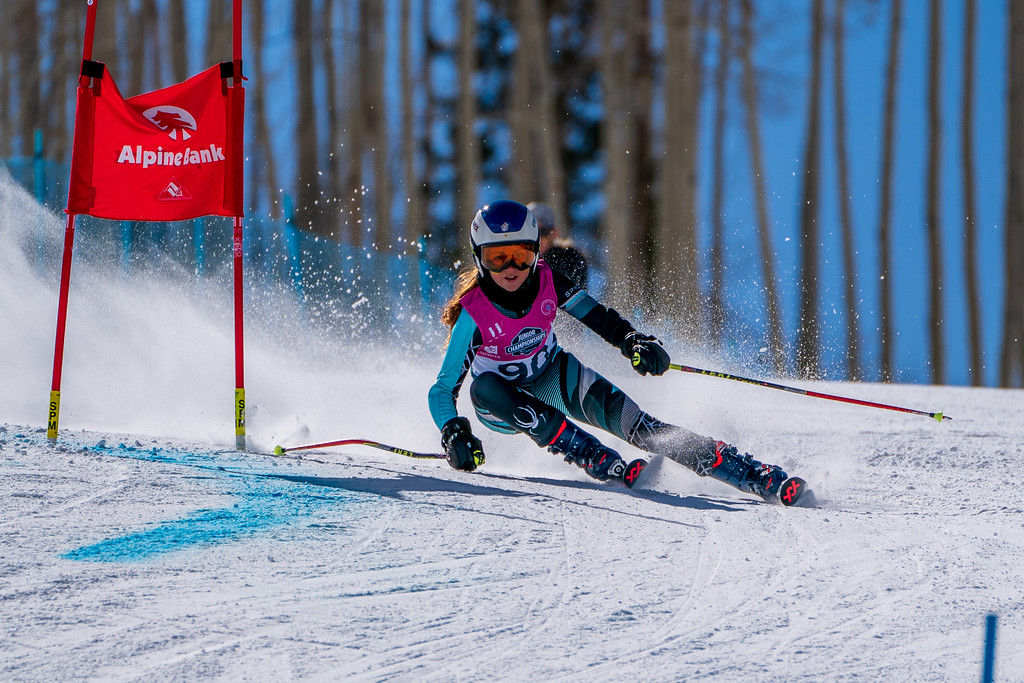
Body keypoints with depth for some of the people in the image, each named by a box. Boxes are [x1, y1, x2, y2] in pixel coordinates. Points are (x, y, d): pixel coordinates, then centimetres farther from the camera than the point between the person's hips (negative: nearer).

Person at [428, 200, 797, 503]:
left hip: (552, 380, 2)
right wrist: (453, 433, -41)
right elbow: (442, 389, -22)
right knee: (484, 386, -37)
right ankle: (602, 463, -35)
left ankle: (760, 478, -31)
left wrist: (632, 341, -28)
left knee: (631, 422, -23)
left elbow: (599, 319, -7)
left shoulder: (546, 282, -17)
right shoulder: (472, 315, -25)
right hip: (504, 406, -2)